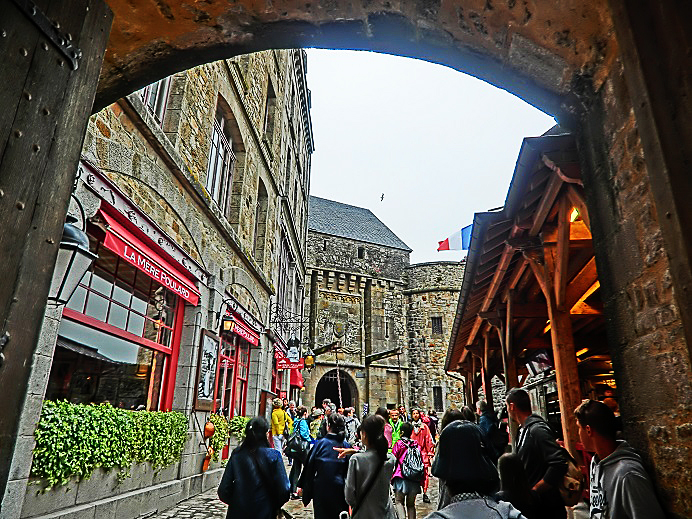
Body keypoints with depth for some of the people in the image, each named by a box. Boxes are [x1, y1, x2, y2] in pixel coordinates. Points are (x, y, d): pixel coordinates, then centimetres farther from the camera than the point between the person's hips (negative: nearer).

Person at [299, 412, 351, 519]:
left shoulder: (320, 444, -11)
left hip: (321, 490, -2)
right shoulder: (346, 446, -6)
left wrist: (303, 487, 5)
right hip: (340, 490, 2)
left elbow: (309, 468, -5)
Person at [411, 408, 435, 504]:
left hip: (423, 454, 0)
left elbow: (428, 440, 6)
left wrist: (430, 454, 2)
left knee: (424, 474, 0)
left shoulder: (424, 427, 6)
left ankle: (425, 493, 11)